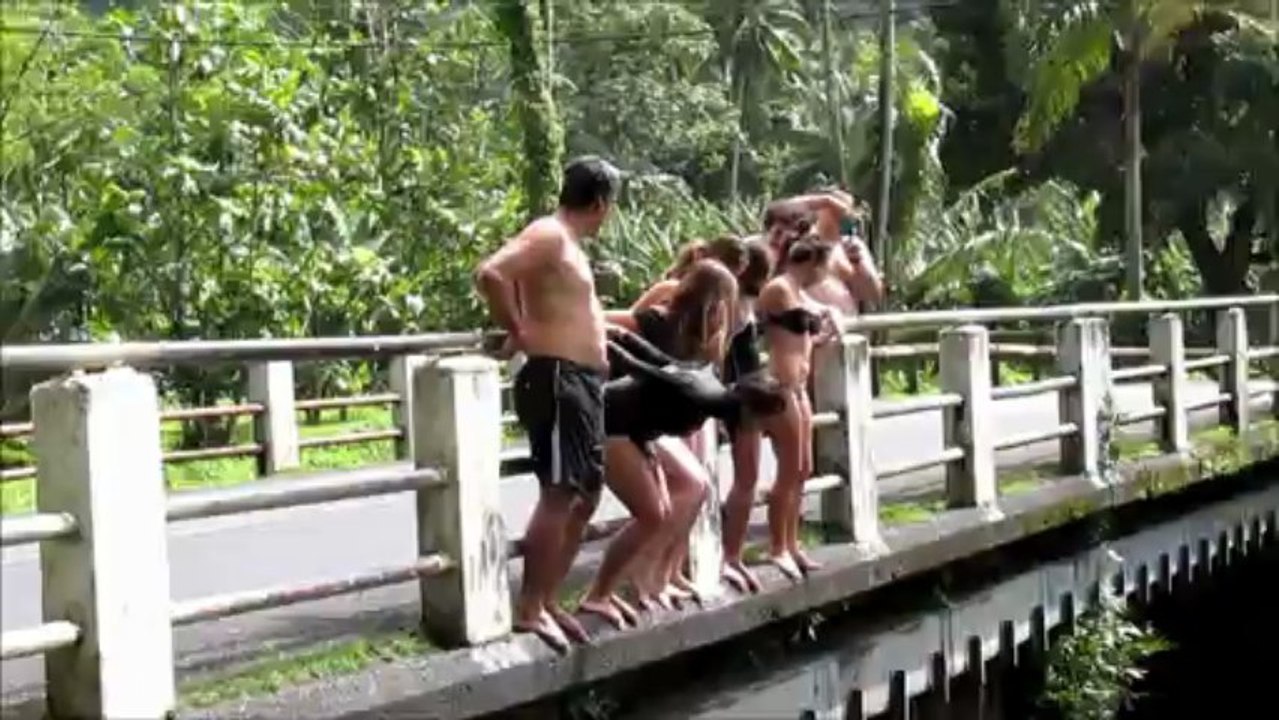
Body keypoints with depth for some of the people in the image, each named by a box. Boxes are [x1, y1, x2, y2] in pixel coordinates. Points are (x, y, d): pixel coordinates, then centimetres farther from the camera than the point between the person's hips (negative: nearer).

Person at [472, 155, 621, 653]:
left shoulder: (568, 243, 20)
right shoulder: (548, 235, -11)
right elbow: (489, 274, -25)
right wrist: (518, 333, -16)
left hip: (582, 383, 10)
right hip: (555, 380, -10)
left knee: (587, 494, 13)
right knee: (559, 494, -9)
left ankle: (548, 599, 19)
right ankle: (529, 608, -3)